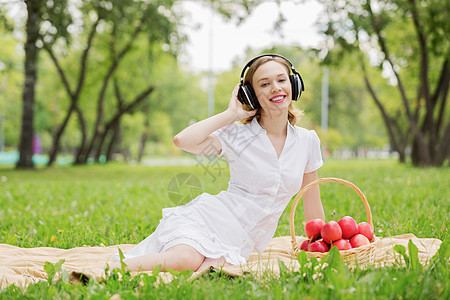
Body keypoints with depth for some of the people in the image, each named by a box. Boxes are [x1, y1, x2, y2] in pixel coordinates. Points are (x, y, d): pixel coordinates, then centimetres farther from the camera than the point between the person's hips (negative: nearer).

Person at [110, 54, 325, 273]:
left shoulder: (308, 141, 8)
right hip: (207, 220, -2)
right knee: (187, 259, -37)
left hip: (241, 244, 3)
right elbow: (182, 140, -19)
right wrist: (231, 114, -9)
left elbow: (313, 210, 18)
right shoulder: (237, 135, -2)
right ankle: (112, 270, -19)